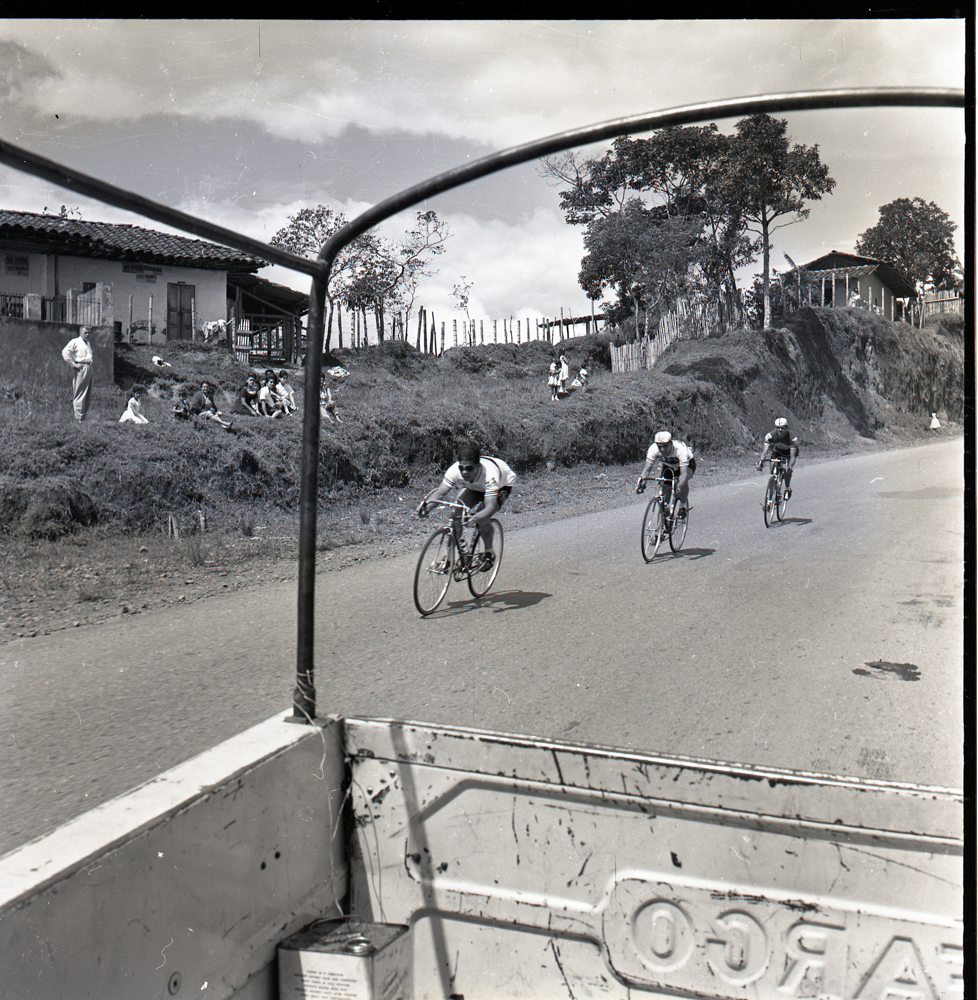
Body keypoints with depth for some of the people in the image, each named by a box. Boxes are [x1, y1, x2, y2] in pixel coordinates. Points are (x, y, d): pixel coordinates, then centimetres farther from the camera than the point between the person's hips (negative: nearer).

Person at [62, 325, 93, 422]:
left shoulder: (88, 344, 22)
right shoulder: (75, 342, -3)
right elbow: (65, 352, -12)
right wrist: (73, 364, -13)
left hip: (89, 369, 8)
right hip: (81, 369, -8)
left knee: (88, 396, 9)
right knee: (80, 395, -7)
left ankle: (83, 415, 16)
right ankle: (78, 418, -5)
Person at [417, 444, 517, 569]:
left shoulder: (489, 475, -43)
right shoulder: (455, 470, -32)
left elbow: (491, 506, -47)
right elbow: (440, 491, -33)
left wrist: (474, 518, -66)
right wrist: (426, 505, -53)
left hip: (503, 484, -5)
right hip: (475, 487, 5)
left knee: (482, 519, -27)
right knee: (457, 512, -18)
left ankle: (489, 553, -1)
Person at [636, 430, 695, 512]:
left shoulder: (680, 449, -42)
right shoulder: (653, 448, -32)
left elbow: (684, 473, -48)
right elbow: (647, 468, -31)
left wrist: (679, 487, -66)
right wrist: (641, 483, -49)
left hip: (688, 462, -4)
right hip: (668, 465, 4)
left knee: (682, 480, -32)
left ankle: (683, 507, -11)